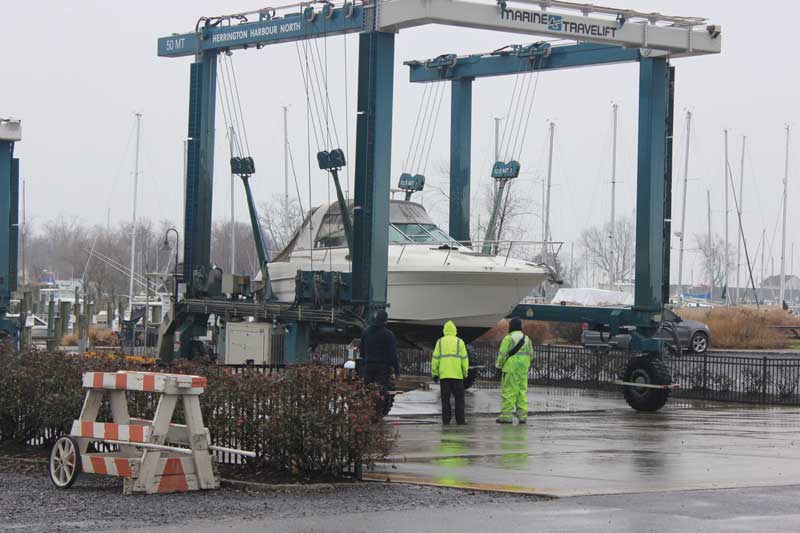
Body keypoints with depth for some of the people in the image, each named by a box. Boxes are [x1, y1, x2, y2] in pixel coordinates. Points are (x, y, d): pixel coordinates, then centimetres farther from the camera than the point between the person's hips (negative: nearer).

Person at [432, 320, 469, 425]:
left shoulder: (440, 342, 5)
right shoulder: (459, 342, 2)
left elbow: (435, 359, 2)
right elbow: (464, 358, 0)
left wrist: (434, 373, 7)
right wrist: (465, 373, 8)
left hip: (443, 375, 1)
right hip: (457, 374, -1)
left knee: (445, 398, 7)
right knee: (459, 398, 4)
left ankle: (446, 419, 4)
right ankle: (460, 420, 0)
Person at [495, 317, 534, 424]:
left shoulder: (508, 338, -9)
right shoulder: (527, 339, 11)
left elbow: (502, 354, -9)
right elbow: (530, 355, 14)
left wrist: (499, 365, 5)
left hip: (511, 368, -6)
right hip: (523, 370, 6)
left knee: (508, 392, -3)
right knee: (522, 392, 8)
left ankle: (507, 416, -5)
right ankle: (522, 415, 6)